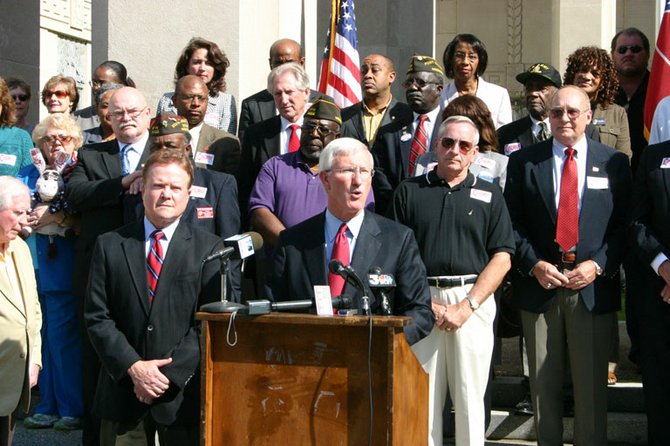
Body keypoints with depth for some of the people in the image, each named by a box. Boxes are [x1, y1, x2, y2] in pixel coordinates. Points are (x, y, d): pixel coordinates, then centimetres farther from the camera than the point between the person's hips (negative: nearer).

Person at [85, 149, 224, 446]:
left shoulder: (209, 249, 2)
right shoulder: (109, 246, 6)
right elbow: (97, 317, 1)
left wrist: (168, 374, -11)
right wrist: (133, 367, -11)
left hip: (182, 394, -1)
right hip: (122, 391, 1)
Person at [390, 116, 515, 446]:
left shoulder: (489, 195, 10)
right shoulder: (409, 191, 10)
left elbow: (501, 258, 3)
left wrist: (466, 306, -8)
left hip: (473, 300, 0)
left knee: (469, 396, 2)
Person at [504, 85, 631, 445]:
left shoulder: (614, 163, 5)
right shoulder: (524, 161, 5)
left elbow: (624, 225, 3)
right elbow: (512, 223, 3)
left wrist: (599, 264, -10)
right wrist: (534, 264, -10)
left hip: (593, 286, 0)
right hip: (539, 286, 1)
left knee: (592, 383, 4)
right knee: (544, 382, 8)